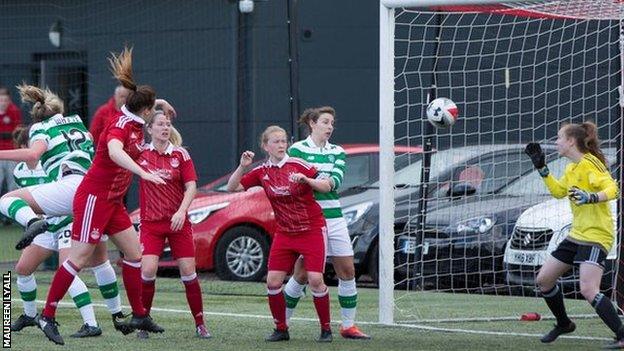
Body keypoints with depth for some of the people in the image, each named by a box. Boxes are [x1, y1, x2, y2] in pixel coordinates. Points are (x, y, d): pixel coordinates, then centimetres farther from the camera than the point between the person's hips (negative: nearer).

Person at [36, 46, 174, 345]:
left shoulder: (133, 123, 6)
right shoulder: (120, 126, -20)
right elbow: (114, 151, -44)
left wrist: (159, 102, 34)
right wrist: (143, 173, -53)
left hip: (112, 202, 9)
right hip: (93, 197, -9)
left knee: (135, 253, 9)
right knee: (79, 258, -9)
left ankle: (139, 315, 16)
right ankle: (47, 316, -5)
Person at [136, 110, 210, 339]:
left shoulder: (181, 154, 1)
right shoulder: (140, 154, 1)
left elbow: (191, 187, -4)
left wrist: (182, 211, -17)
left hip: (178, 222, 1)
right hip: (150, 223, 0)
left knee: (188, 271, -1)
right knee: (148, 270, -15)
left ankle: (200, 324, 10)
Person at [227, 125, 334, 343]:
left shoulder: (297, 165, -9)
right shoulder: (262, 172, 1)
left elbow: (326, 187, -9)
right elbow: (232, 188, 1)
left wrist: (306, 180, -27)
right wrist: (242, 167, -14)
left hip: (312, 229, -4)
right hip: (284, 233, 4)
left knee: (315, 280, -14)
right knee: (273, 281, -4)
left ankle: (326, 329, 0)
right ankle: (281, 329, 11)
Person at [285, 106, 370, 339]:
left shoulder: (337, 152, 11)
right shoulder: (297, 149, -1)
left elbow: (337, 179, -6)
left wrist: (328, 181, -28)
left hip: (333, 217, 5)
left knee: (347, 271, 2)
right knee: (302, 274, -5)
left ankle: (348, 326, 10)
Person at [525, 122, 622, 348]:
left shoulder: (589, 164, -13)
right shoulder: (571, 168, 14)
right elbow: (558, 191, 30)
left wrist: (590, 198, -40)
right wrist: (541, 168, 25)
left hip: (596, 236, -10)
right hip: (577, 235, 10)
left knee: (589, 290, -25)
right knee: (543, 280, 13)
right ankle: (563, 324, 32)